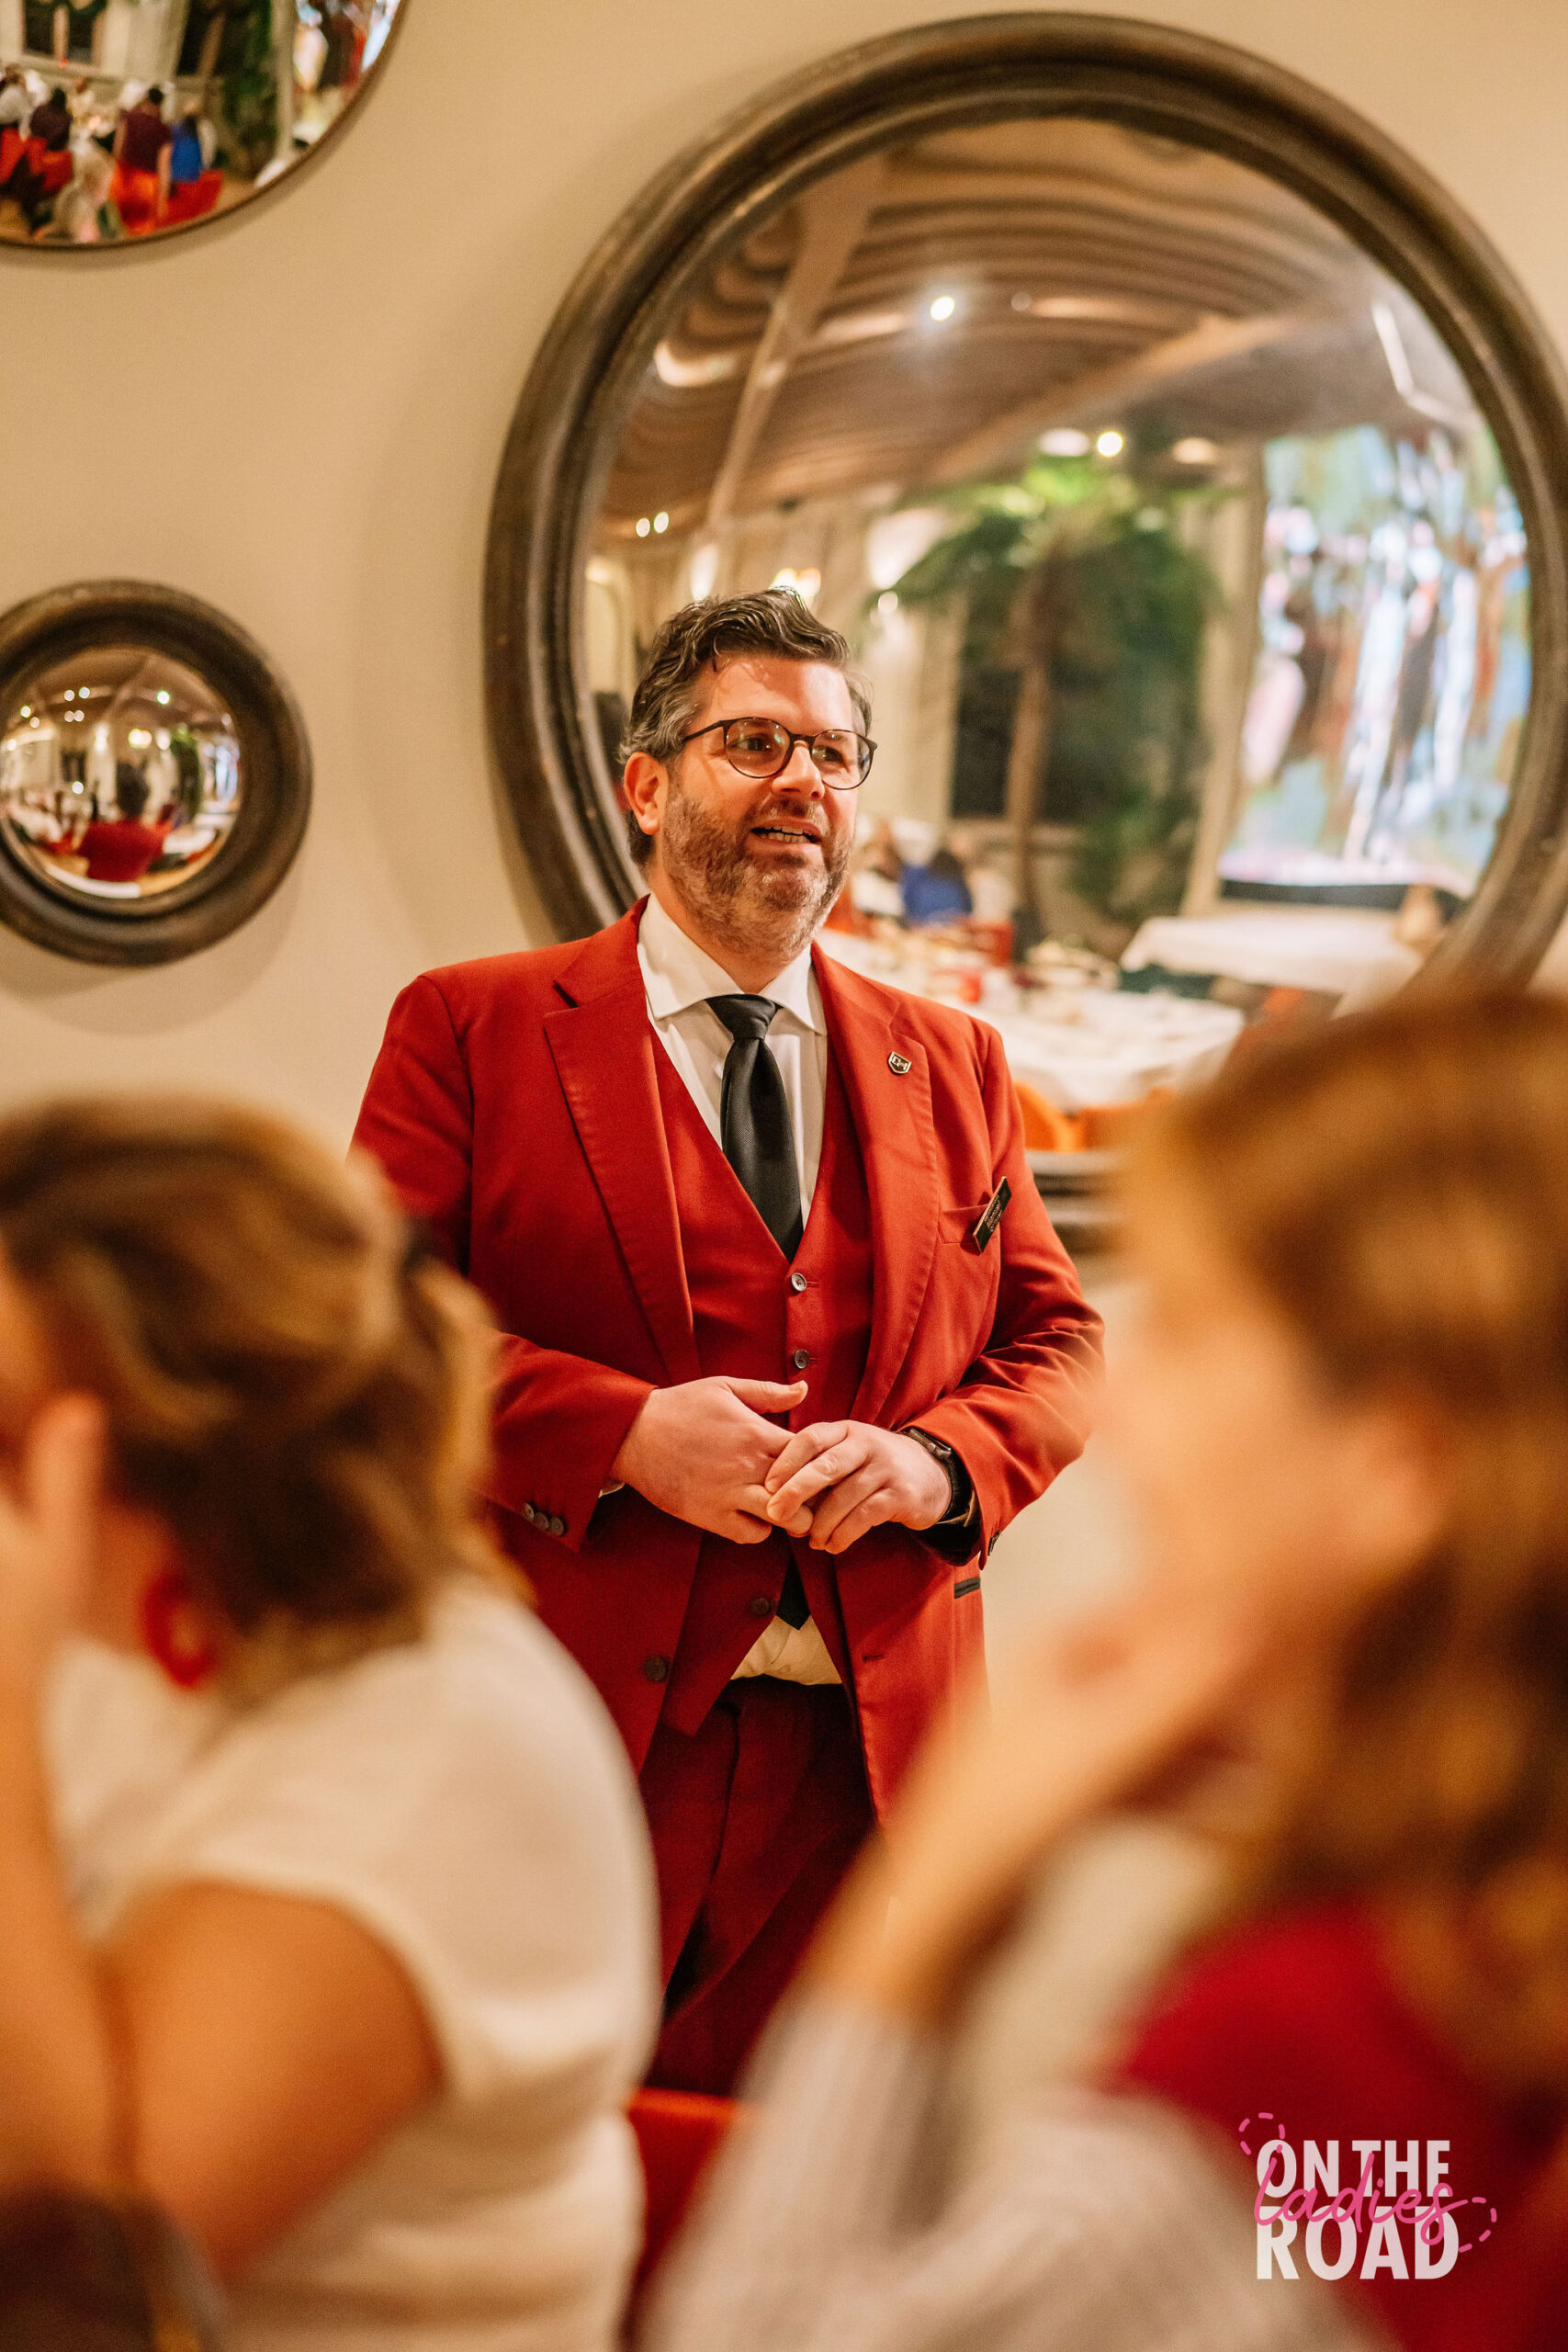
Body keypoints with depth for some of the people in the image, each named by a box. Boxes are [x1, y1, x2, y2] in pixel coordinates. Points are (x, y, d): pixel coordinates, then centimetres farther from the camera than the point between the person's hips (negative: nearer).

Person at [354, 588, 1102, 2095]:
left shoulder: (949, 1063, 16)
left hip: (873, 1746, 3)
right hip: (575, 1734, -3)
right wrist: (619, 1429, -16)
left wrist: (939, 1461, -7)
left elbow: (1057, 1345, 15)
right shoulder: (472, 1027, 4)